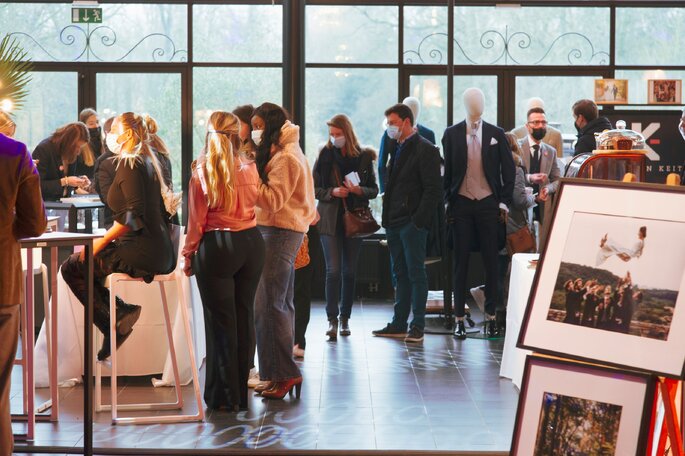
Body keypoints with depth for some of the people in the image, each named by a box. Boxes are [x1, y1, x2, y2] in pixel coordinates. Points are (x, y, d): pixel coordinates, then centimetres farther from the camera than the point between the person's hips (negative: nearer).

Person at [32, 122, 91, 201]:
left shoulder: (72, 152, 5)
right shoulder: (43, 149, -15)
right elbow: (38, 186, -19)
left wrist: (80, 180, 0)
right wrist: (65, 182, -23)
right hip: (45, 203, -7)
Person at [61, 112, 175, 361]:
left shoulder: (129, 163, -11)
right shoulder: (148, 161, 17)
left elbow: (134, 214, -21)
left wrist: (102, 241, -12)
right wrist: (107, 240, 20)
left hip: (142, 253, -10)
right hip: (160, 252, 10)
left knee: (72, 267, 0)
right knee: (87, 263, 21)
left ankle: (116, 318, -6)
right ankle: (120, 312, 6)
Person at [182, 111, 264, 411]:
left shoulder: (202, 172, -9)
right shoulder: (250, 169, 1)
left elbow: (197, 220, -6)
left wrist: (188, 255, 3)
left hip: (217, 247, -4)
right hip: (251, 243, 4)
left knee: (221, 321, 3)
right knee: (245, 316, 11)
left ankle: (225, 396, 9)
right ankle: (241, 393, 18)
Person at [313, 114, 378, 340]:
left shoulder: (363, 157, 3)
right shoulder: (325, 156, 2)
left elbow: (374, 190, 6)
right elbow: (314, 188, 4)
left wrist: (360, 190, -14)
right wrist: (332, 192, -14)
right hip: (330, 219, -1)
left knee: (349, 270, 6)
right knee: (333, 270, -9)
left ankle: (345, 318, 15)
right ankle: (332, 319, -9)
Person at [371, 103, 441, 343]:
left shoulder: (425, 149, -9)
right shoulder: (398, 149, 17)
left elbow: (432, 189, -14)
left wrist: (419, 221, -18)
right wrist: (387, 217, 11)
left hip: (412, 223, -8)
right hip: (395, 222, 8)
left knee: (416, 273, -4)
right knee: (400, 275, 11)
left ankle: (417, 326, 0)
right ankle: (399, 324, 16)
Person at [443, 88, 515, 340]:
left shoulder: (496, 134, 5)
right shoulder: (452, 134, 3)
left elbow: (508, 170, 6)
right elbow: (446, 170, 6)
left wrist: (504, 203, 2)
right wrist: (446, 202, 1)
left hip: (489, 203, 1)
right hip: (461, 203, 0)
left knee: (491, 261, 3)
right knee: (461, 261, 2)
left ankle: (491, 316, 10)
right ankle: (459, 318, 6)